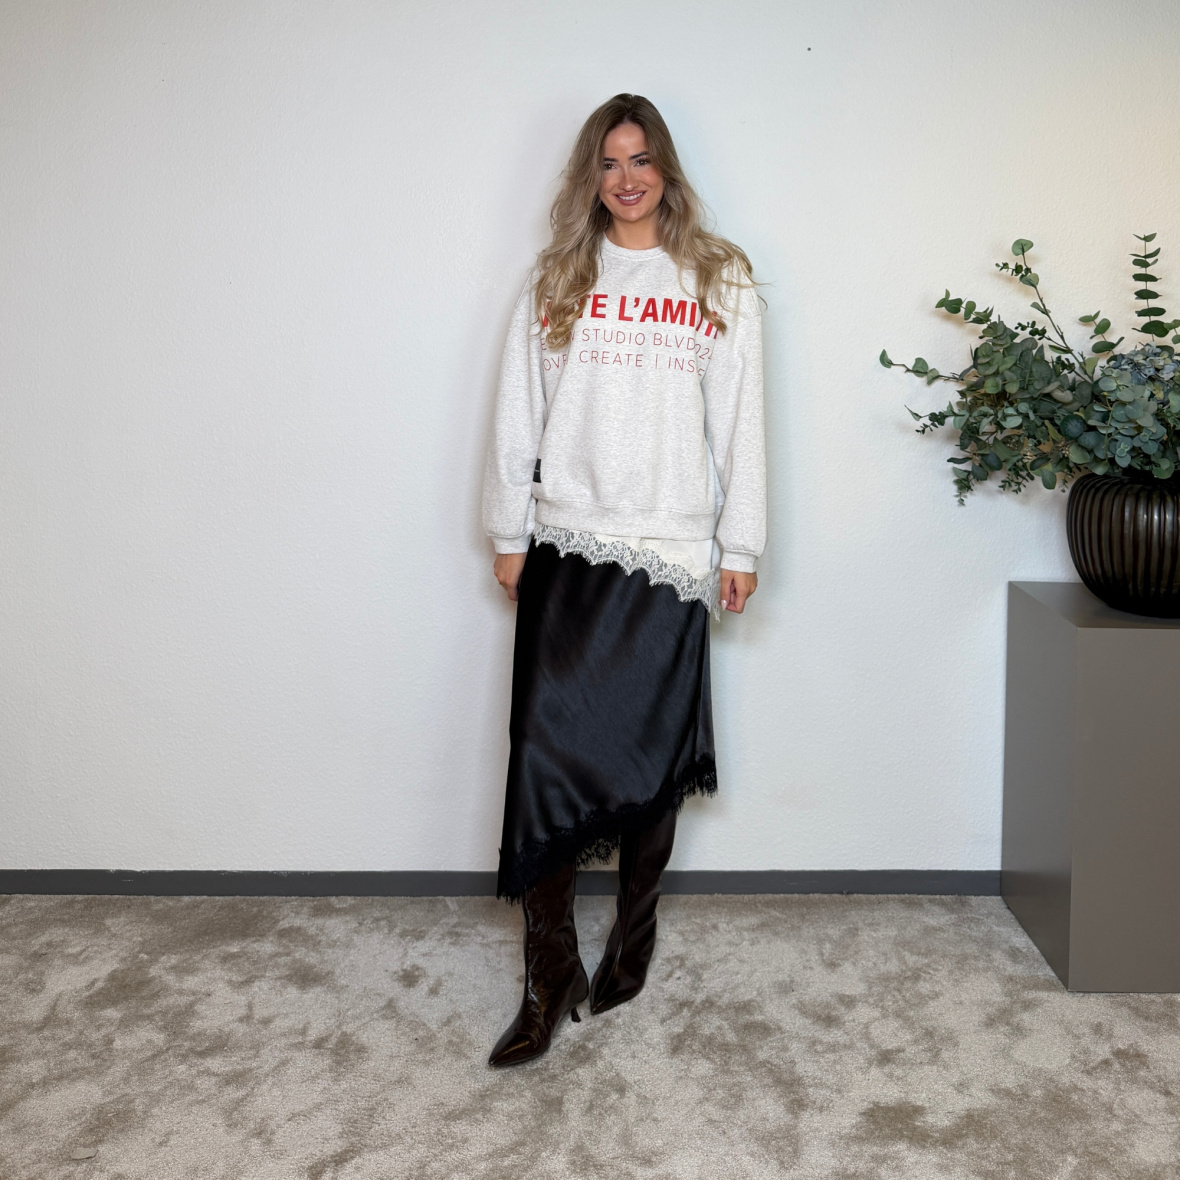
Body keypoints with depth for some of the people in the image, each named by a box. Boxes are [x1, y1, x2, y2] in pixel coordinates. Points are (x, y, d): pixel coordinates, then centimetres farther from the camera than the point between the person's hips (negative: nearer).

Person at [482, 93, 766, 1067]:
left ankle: (633, 939, 27)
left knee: (652, 759, 6)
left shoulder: (721, 282, 8)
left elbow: (740, 422, 5)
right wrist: (509, 532, 8)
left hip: (671, 555, -1)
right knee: (545, 751, -7)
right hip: (566, 549, 1)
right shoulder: (555, 281, 11)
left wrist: (740, 547, 1)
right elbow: (518, 414, 11)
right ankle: (550, 978, 2)